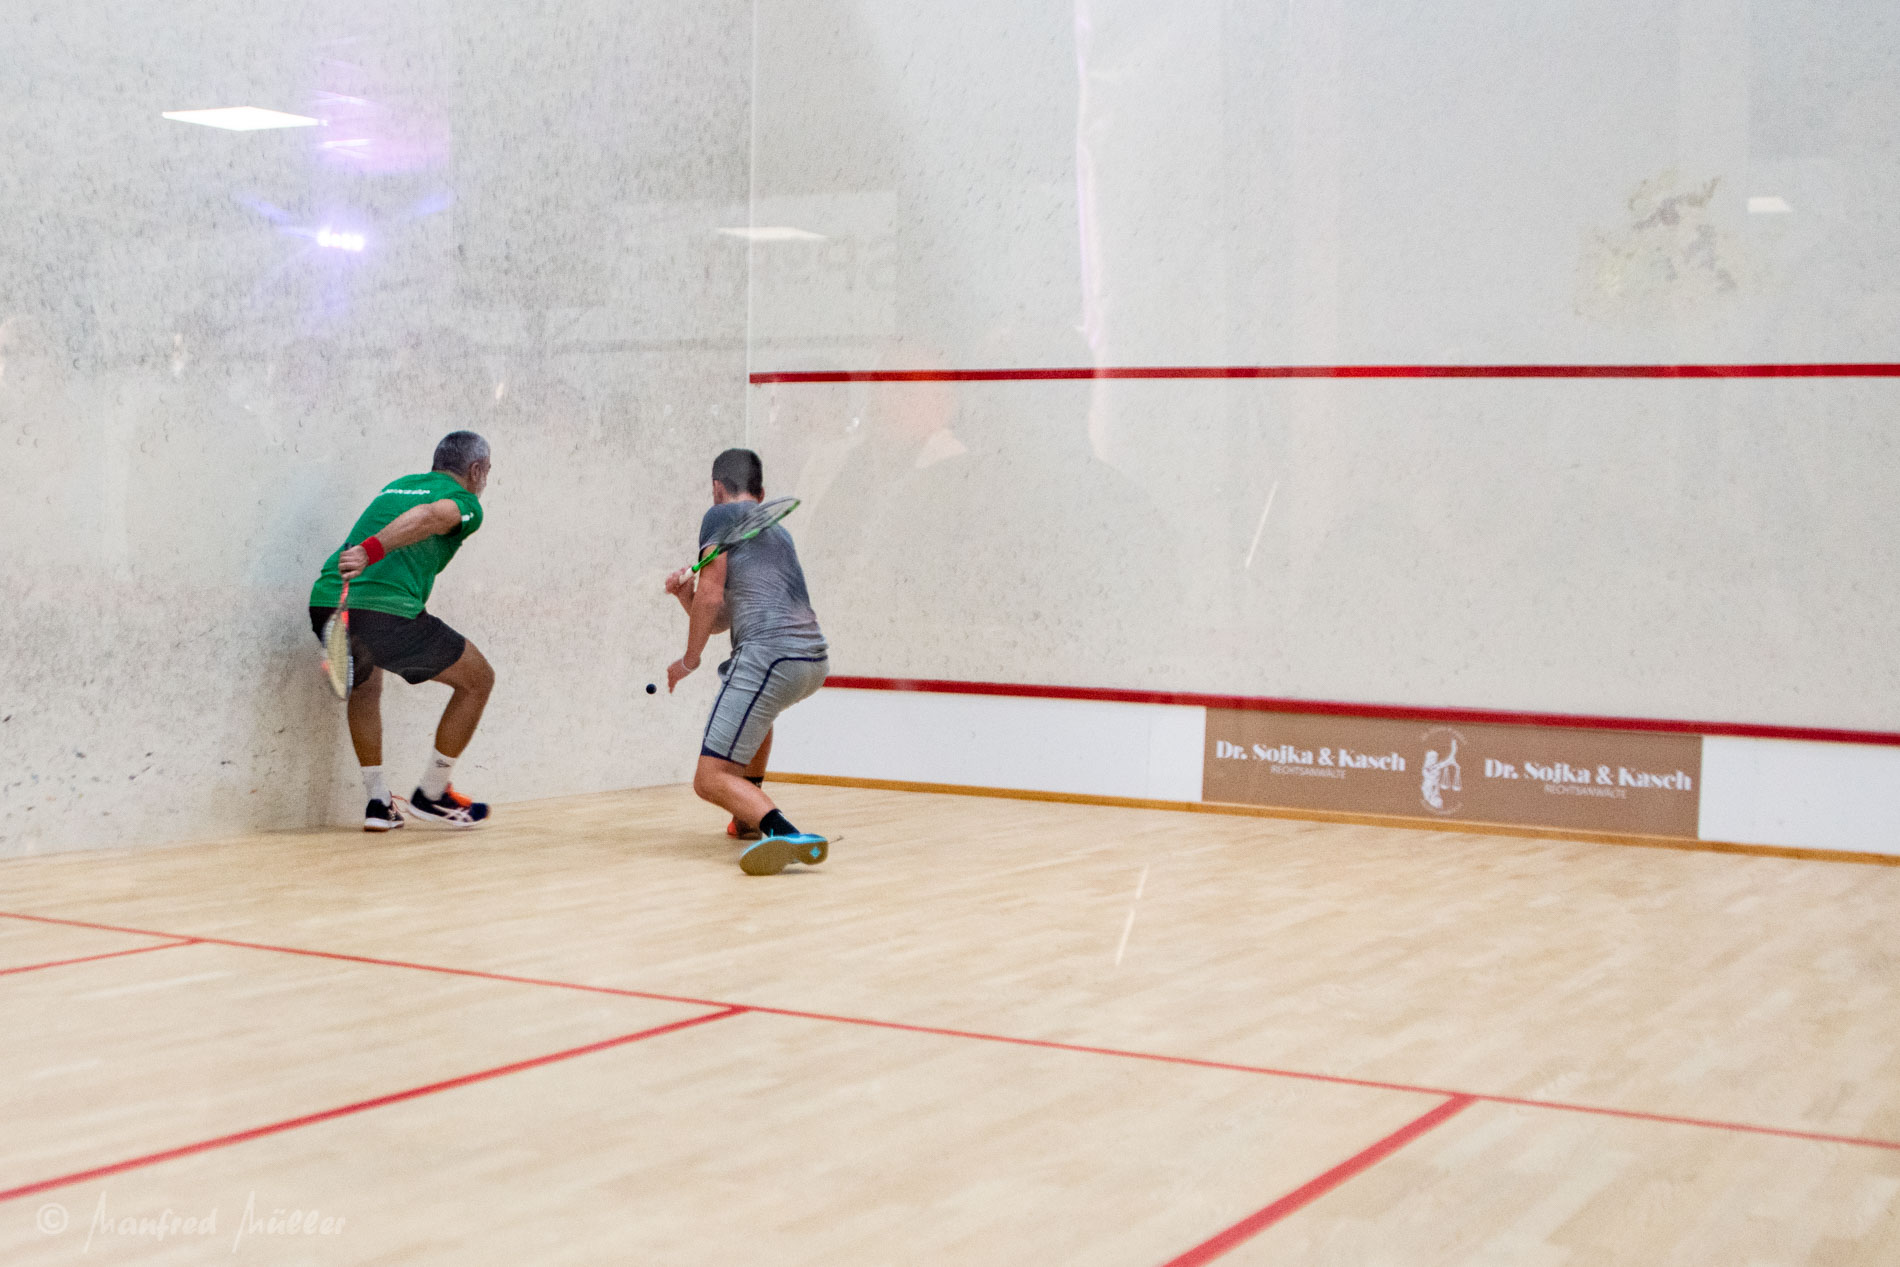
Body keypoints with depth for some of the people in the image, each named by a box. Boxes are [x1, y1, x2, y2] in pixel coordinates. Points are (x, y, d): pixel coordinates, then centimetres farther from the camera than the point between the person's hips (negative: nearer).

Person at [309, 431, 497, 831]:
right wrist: (372, 550, -29)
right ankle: (431, 795, 20)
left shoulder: (395, 485, 28)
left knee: (364, 686, 35)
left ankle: (378, 802, 28)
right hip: (387, 610, -7)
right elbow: (429, 516, -16)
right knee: (478, 679, 14)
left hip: (326, 603, 7)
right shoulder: (464, 502, 6)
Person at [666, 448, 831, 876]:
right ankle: (751, 815, 40)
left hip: (769, 654, -9)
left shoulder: (721, 515, 7)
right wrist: (686, 595, 18)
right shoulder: (778, 531, 31)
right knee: (751, 704, 42)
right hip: (815, 658, 9)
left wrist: (689, 661, 9)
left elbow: (710, 597, -2)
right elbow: (722, 617, 33)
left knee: (710, 779, -9)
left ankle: (784, 832, -34)